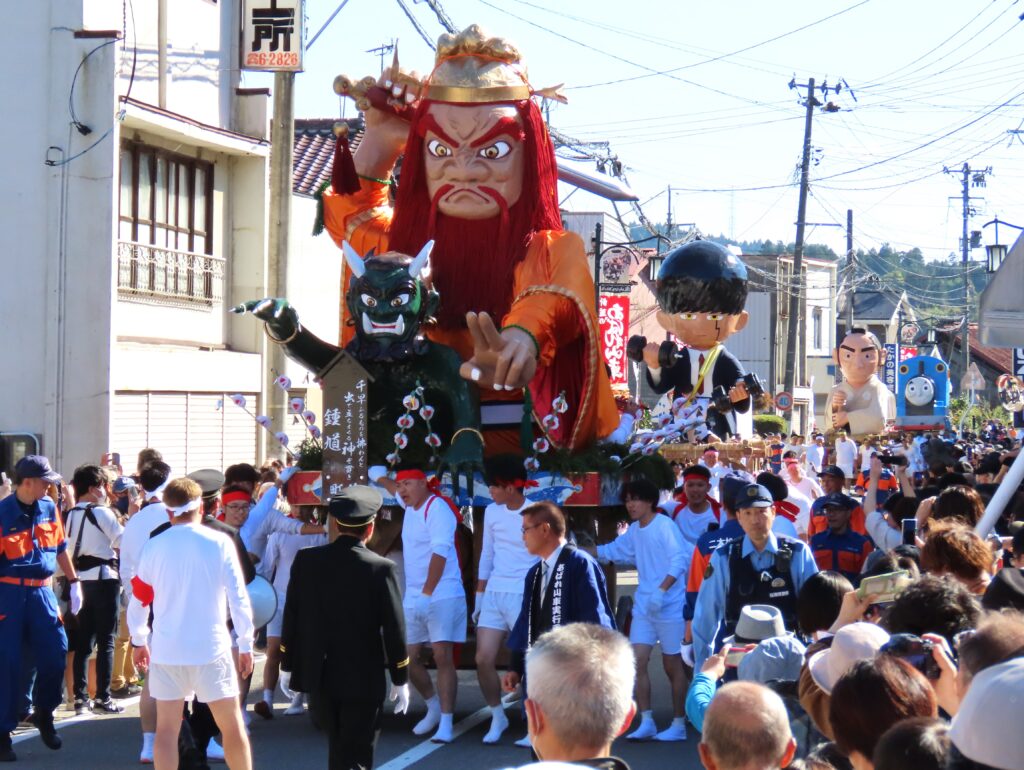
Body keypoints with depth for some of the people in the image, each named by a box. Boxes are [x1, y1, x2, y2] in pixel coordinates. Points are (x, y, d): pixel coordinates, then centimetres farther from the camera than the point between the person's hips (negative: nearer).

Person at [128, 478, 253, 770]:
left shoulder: (154, 547, 0)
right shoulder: (219, 543, -5)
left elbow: (138, 600, 7)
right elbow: (238, 598, -7)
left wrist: (139, 641, 21)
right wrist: (246, 645, 2)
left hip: (166, 649, 2)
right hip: (211, 647, -2)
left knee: (166, 729, 6)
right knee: (232, 726, 9)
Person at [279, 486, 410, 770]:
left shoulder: (306, 560, -3)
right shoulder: (380, 568, -12)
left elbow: (291, 616, 3)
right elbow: (394, 627, -9)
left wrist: (287, 666, 14)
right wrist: (400, 680, 0)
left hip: (318, 677, 4)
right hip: (363, 680, -4)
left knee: (338, 746, 21)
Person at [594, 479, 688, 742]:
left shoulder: (664, 526, -13)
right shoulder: (634, 531, 11)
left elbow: (680, 560, -21)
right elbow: (612, 551, 24)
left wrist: (661, 590, -29)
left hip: (669, 607, -7)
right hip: (643, 606, 7)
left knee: (673, 666, 3)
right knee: (638, 661, -3)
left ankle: (678, 725, 12)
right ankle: (646, 722, 2)